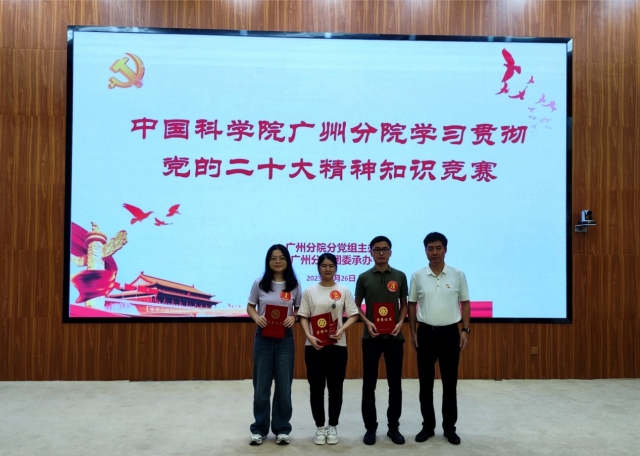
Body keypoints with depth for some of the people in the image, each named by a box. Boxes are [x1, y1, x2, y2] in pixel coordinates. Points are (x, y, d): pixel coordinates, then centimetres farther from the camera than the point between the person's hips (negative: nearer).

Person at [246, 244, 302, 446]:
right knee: (261, 385, 8)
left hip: (285, 339, 0)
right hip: (263, 338, 0)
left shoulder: (294, 285, -1)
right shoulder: (259, 283, -2)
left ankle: (282, 429, 21)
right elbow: (250, 307, 6)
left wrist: (293, 318, -14)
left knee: (284, 385, 7)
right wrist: (256, 317, -15)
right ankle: (259, 429, 22)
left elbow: (299, 310, 7)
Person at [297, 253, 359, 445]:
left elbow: (353, 315, 2)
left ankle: (332, 426, 20)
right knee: (316, 387, 5)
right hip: (314, 346, 0)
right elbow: (303, 317, 2)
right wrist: (309, 336, -13)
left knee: (335, 387, 5)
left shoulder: (344, 291, 3)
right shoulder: (310, 291, 3)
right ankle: (320, 427, 19)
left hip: (337, 345, 0)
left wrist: (341, 330, -14)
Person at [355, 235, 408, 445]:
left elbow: (404, 304, 10)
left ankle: (393, 427, 21)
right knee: (369, 384, 5)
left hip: (394, 337, 1)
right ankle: (370, 427, 18)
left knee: (395, 384, 7)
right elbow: (357, 305, 6)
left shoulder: (400, 276, 3)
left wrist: (400, 322, -7)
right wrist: (367, 322, -10)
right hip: (371, 337, -1)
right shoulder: (364, 277, 1)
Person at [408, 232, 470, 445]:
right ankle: (428, 426, 20)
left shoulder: (458, 274, -1)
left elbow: (465, 303, 5)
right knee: (425, 382, 7)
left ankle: (449, 427, 19)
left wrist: (465, 330, -2)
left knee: (450, 382, 6)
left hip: (450, 332, 0)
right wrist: (412, 332, 1)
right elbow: (412, 304, 6)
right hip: (426, 332, 0)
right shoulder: (417, 276, -1)